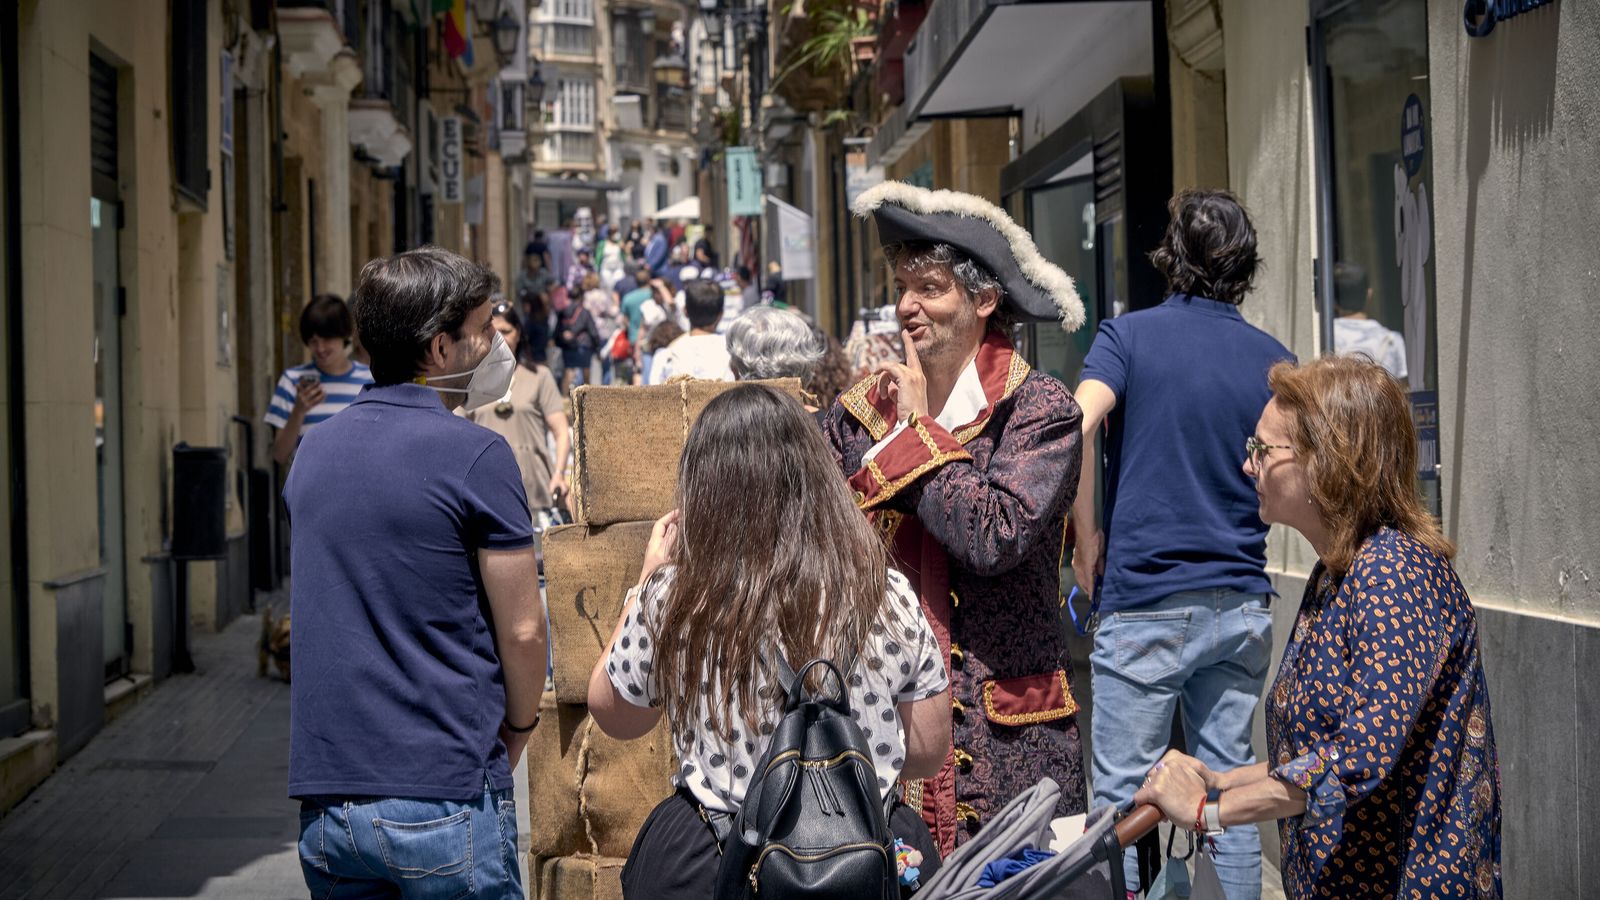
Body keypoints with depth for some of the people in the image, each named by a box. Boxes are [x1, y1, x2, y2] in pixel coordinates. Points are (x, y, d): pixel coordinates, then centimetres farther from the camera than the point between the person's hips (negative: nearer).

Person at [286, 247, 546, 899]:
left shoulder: (316, 449, 9)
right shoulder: (475, 455, -11)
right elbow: (522, 630, -8)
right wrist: (516, 731, 9)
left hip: (324, 798, 6)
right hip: (442, 799, -6)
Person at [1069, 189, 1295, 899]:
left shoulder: (1129, 336, -4)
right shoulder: (1275, 361, 7)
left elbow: (1072, 432, -20)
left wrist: (1087, 542, -10)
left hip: (1144, 603, -4)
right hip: (1242, 602, 4)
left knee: (1123, 799, 2)